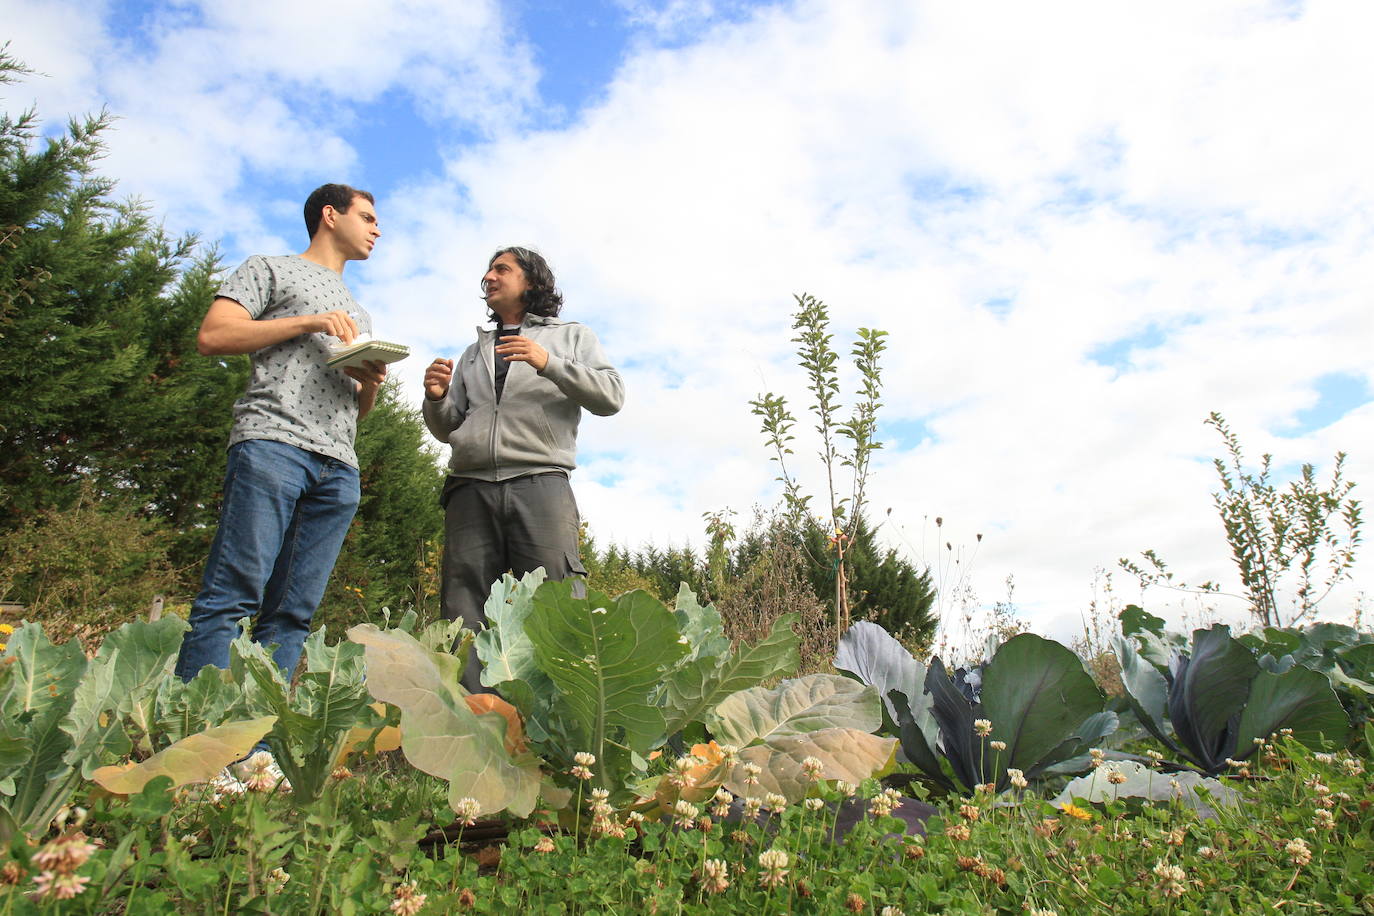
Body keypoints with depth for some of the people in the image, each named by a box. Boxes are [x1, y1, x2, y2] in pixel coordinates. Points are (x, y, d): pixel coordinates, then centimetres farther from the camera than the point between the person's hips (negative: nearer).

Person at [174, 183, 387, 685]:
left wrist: (371, 382, 9)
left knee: (293, 611, -2)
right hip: (273, 442, -6)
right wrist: (310, 322, -4)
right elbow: (212, 335, 1)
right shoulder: (270, 269, 17)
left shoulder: (359, 314, 34)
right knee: (232, 595, -14)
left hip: (339, 466, 6)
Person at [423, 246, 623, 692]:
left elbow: (611, 396, 4)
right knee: (465, 617, -5)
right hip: (471, 488, 4)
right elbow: (447, 429, 28)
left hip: (539, 483, -3)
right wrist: (436, 398, 5)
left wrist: (549, 363, -9)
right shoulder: (474, 352, 32)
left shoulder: (571, 336, 21)